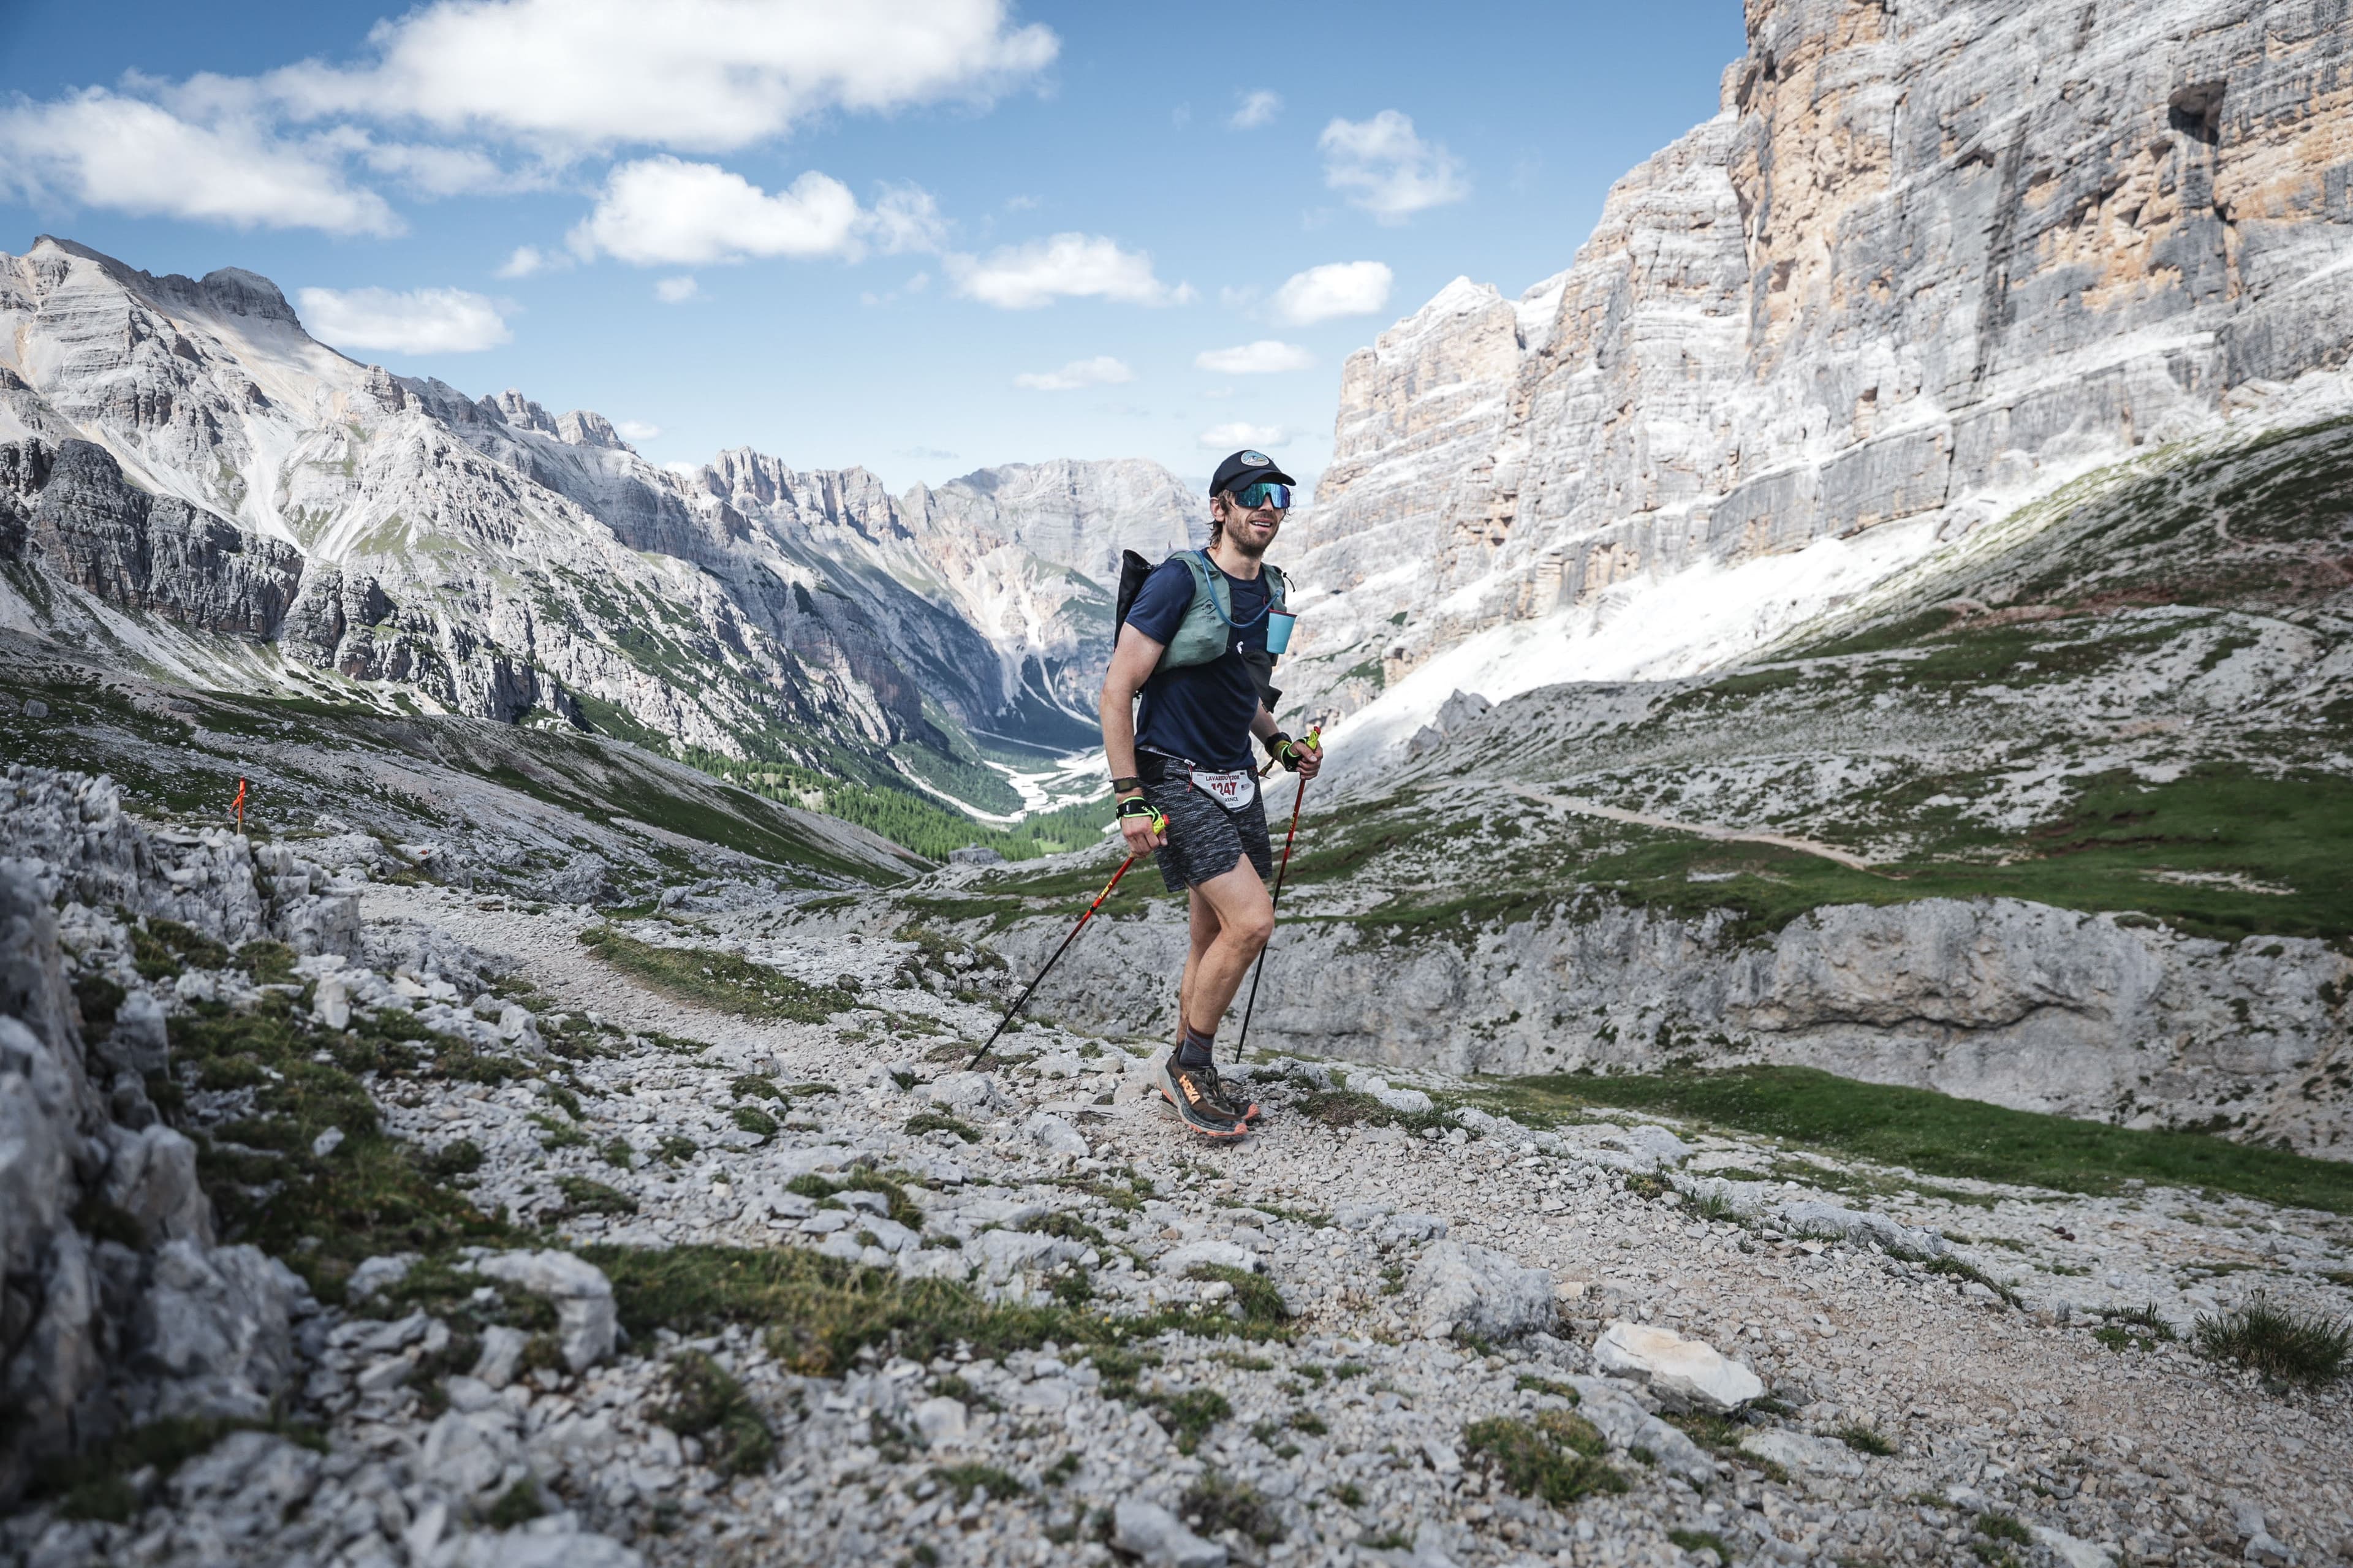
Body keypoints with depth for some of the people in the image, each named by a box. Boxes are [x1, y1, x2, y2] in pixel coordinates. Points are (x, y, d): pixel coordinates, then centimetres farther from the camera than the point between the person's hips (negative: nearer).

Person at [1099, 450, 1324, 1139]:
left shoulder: (1270, 592, 10)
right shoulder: (1180, 580, -14)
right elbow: (1117, 690, -15)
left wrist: (1278, 741, 11)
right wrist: (1131, 798, -19)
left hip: (1236, 782, 8)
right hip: (1176, 780, -8)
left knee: (1215, 941, 11)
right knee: (1251, 921, -18)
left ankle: (1186, 1078, 26)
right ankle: (1190, 1065, 1)